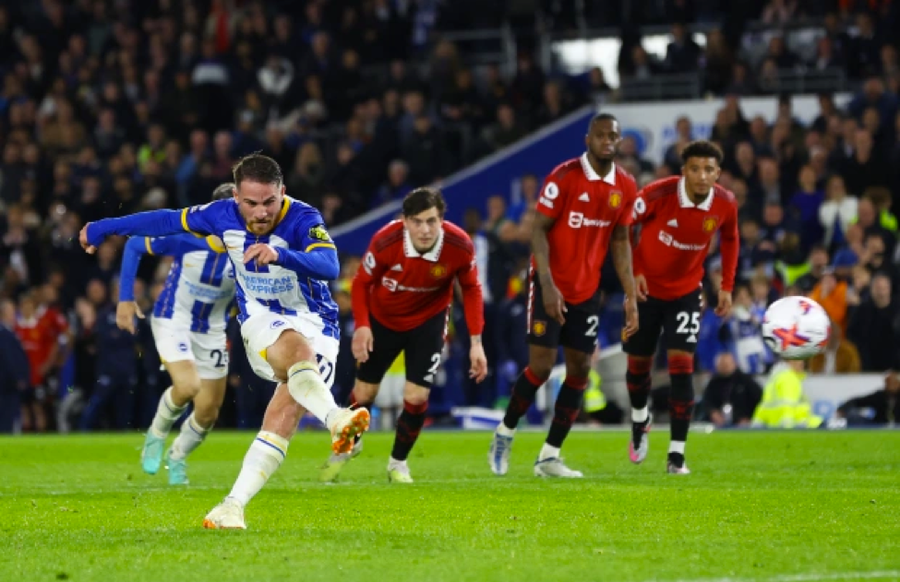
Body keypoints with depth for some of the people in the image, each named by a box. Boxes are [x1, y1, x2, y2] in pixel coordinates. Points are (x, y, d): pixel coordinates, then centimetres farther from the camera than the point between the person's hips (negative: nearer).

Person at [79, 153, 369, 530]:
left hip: (316, 327, -2)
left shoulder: (302, 220, -18)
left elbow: (329, 266, -36)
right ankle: (336, 418, -59)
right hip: (262, 321, 2)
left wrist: (280, 254, -54)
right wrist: (102, 228, 23)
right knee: (299, 351, -35)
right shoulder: (223, 216, -5)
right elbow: (168, 221, 11)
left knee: (286, 413, -20)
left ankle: (233, 507, -20)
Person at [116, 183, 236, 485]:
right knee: (187, 386, -26)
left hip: (212, 330, 3)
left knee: (208, 412, 5)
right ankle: (157, 435, 6)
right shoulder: (185, 237, -25)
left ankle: (177, 458, 36)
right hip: (173, 320, -3)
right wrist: (125, 298, -12)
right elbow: (134, 245, -10)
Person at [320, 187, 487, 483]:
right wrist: (362, 325, -24)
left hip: (428, 322, 0)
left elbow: (471, 289, -9)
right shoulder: (385, 241, -31)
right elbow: (361, 282, -13)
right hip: (383, 318, 0)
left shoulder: (460, 246, -28)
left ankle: (398, 463, 18)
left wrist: (476, 342, -12)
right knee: (364, 392, 8)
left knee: (417, 397, -9)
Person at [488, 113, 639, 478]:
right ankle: (505, 433, 14)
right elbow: (539, 230, -14)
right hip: (551, 285, -5)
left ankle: (549, 456, 10)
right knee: (541, 365, -10)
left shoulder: (624, 187, 2)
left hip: (587, 290, 5)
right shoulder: (565, 177, -14)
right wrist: (548, 284, -22)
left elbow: (620, 242, 11)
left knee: (580, 369, 2)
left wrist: (631, 296, 7)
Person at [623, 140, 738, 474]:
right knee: (639, 363, 12)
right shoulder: (659, 194, -25)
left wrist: (727, 286, 3)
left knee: (682, 366, -12)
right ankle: (639, 421, 44)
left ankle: (677, 454, -9)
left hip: (686, 292, 1)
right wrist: (633, 272, -14)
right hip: (646, 288, -1)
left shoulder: (725, 204, -15)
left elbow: (730, 239, 7)